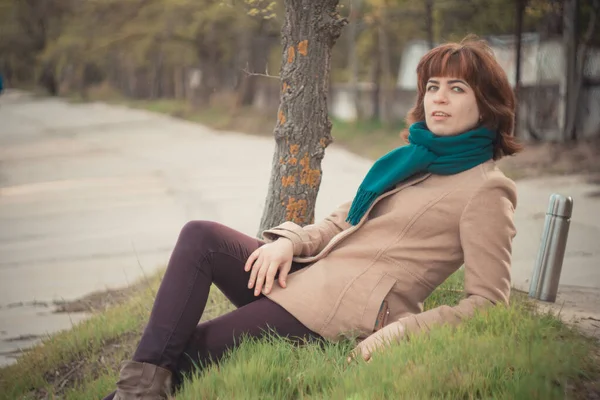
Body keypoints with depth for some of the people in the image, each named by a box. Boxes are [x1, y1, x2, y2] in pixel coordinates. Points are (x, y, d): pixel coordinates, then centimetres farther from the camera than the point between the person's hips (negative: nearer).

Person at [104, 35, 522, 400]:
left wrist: (386, 341, -23)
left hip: (346, 312, -8)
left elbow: (488, 303, -14)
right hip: (306, 276, 8)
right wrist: (288, 241, -3)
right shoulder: (409, 159, 16)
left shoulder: (486, 189, -8)